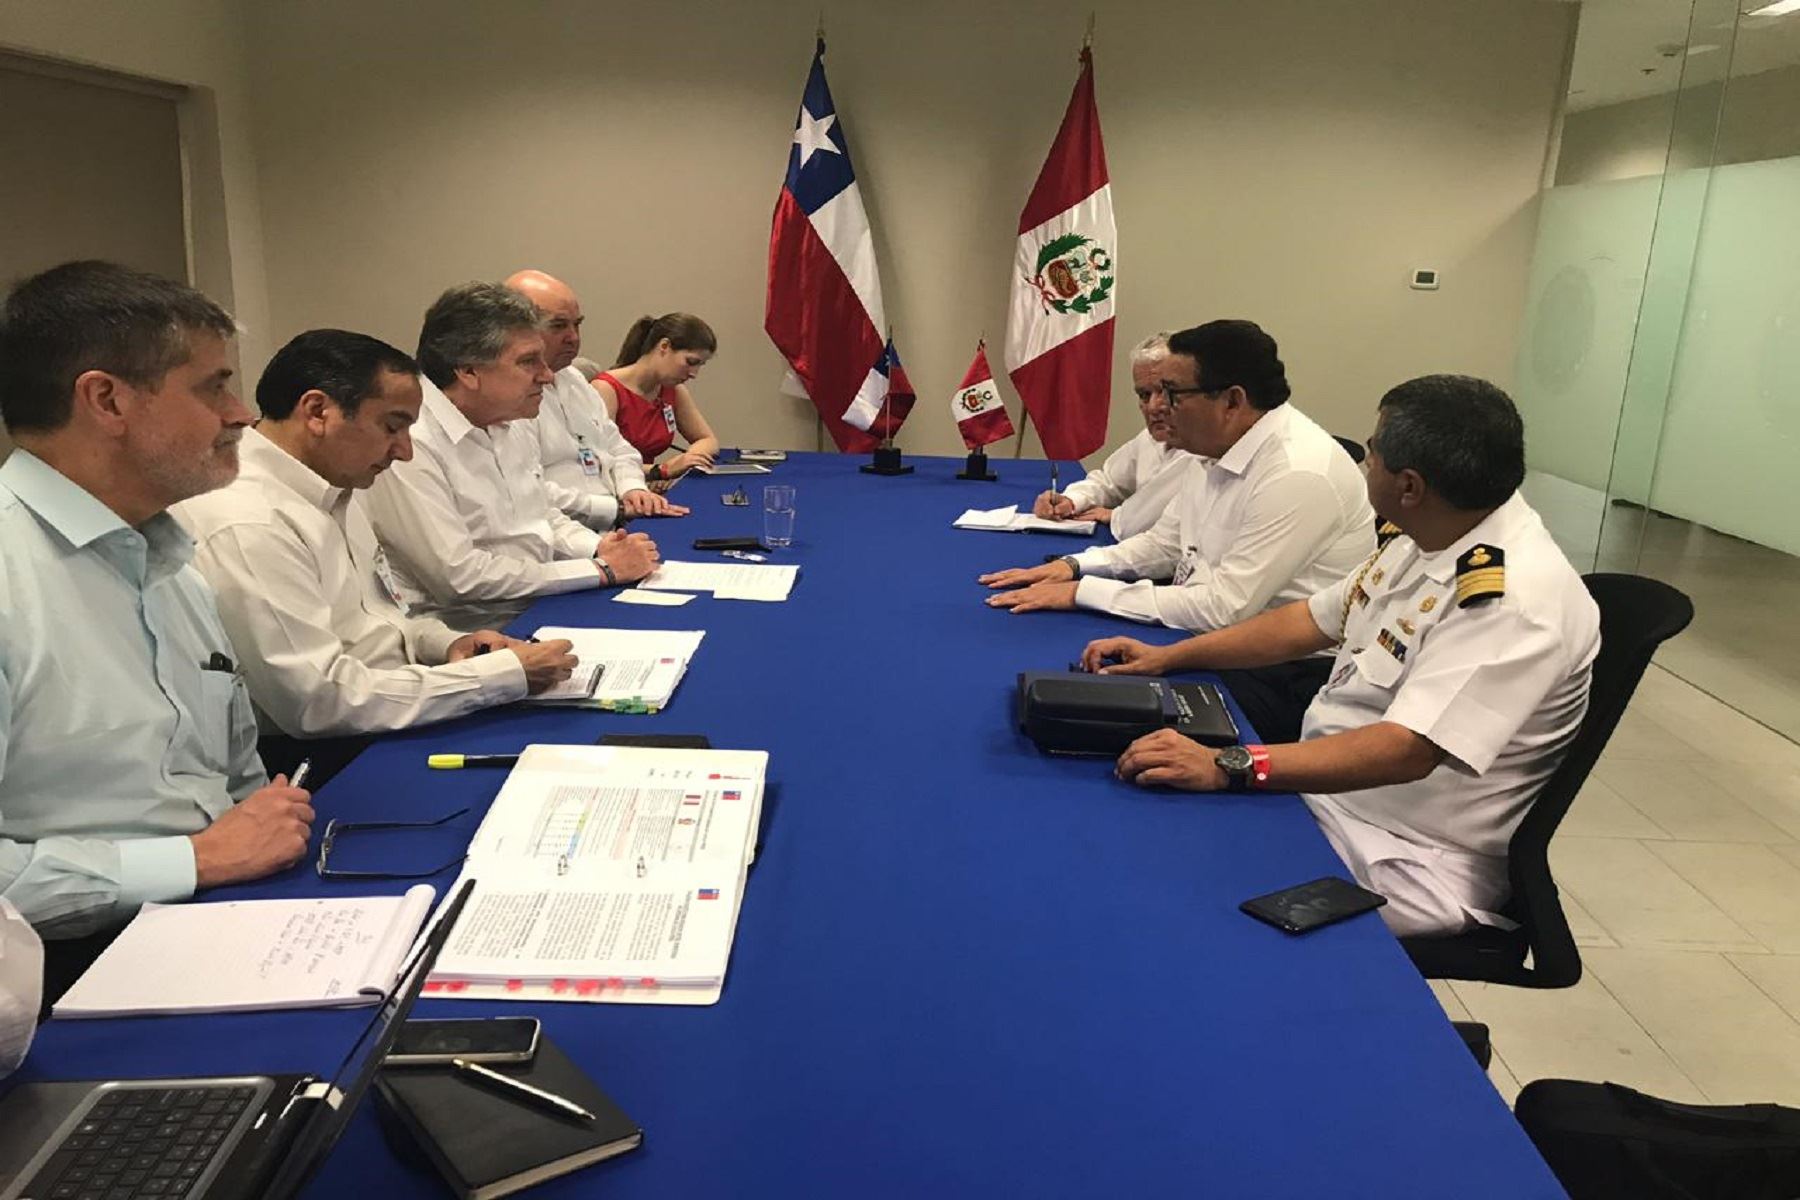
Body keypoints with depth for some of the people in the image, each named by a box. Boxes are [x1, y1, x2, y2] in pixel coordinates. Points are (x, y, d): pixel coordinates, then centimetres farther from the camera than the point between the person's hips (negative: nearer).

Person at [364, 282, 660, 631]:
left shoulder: (515, 426, 11)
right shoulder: (410, 444, -18)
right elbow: (459, 577, -21)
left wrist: (599, 549, 1)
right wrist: (601, 570, -16)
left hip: (538, 601, 9)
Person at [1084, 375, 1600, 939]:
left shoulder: (1516, 597, -25)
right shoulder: (1428, 540, 4)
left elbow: (1406, 750, -33)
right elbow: (1312, 619, 14)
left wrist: (1228, 765, -39)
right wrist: (1166, 656, 9)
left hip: (1409, 861, -8)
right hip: (1321, 787, 8)